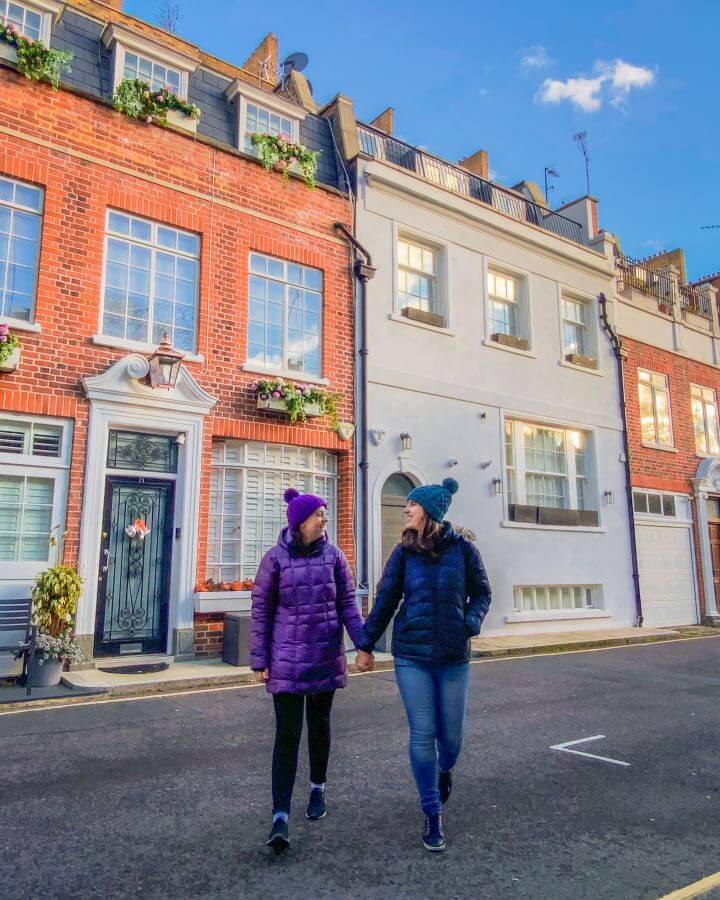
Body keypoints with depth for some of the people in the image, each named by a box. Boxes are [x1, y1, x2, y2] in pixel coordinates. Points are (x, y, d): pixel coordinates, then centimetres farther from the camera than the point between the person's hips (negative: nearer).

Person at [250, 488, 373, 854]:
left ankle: (318, 789, 38)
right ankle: (280, 817, 2)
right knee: (287, 733, -4)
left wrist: (363, 645, -6)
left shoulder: (333, 555, 1)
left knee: (319, 724, 17)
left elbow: (348, 603, 3)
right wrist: (259, 660, -3)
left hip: (326, 657, 3)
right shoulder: (275, 558, -6)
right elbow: (261, 610, -2)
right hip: (287, 659, -2)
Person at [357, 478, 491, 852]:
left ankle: (445, 770, 45)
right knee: (422, 735, 1)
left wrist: (470, 623, -10)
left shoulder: (462, 549, -2)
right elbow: (385, 600, 5)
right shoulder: (404, 552, 1)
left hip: (454, 658, 0)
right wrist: (366, 644, 5)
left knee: (451, 734, 9)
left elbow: (481, 593, 8)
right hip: (411, 656, 0)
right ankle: (432, 817, 19)